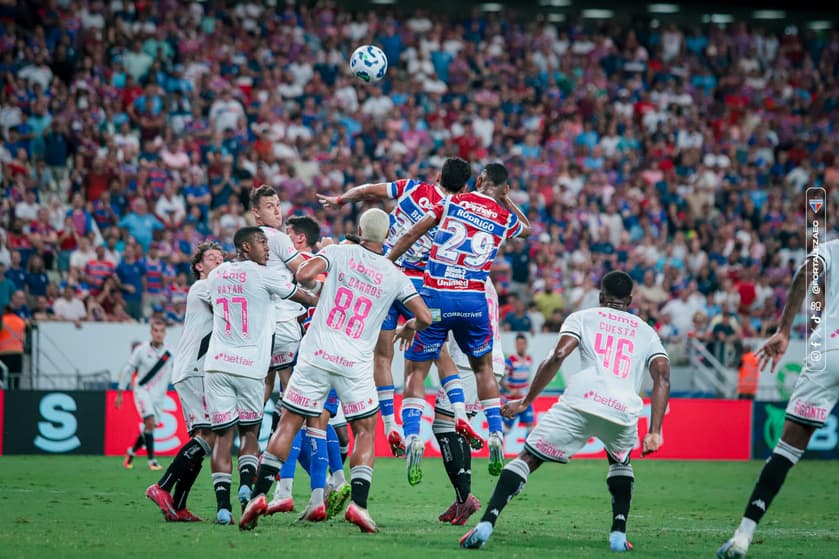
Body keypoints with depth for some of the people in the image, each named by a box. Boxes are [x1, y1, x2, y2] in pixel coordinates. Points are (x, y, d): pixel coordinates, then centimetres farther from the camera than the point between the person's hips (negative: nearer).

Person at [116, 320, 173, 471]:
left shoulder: (169, 352, -2)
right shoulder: (141, 350, -7)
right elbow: (127, 370, 2)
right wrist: (120, 394, 4)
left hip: (158, 395, 3)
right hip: (142, 391, -3)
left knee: (149, 428, 5)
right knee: (150, 422, -20)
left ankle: (131, 451, 31)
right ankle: (151, 460, -15)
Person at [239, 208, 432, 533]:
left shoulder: (339, 252, 1)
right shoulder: (394, 277, 4)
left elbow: (303, 275, -13)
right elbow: (425, 317, 3)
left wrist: (308, 287, 11)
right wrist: (410, 327, 26)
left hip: (316, 356, 0)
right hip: (355, 364, 0)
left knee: (288, 424, 6)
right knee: (365, 432, 13)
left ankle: (260, 494, -3)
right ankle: (358, 503, -3)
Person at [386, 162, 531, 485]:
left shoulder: (453, 201, 5)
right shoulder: (505, 218, 8)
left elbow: (413, 234, 1)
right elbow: (527, 228, 33)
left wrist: (386, 263, 10)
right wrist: (506, 199, 35)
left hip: (434, 297, -1)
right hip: (472, 300, 1)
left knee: (416, 370, 5)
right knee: (483, 366, 23)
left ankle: (412, 437, -14)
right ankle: (495, 436, 16)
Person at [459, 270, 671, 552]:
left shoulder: (583, 317, 21)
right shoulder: (646, 332, 28)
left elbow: (558, 355, 4)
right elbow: (662, 378, 12)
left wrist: (526, 401, 9)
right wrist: (654, 433, 8)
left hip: (581, 402, -2)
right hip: (624, 412, 3)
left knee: (527, 459, 6)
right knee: (621, 462, 34)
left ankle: (486, 524, -12)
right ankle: (618, 534, 17)